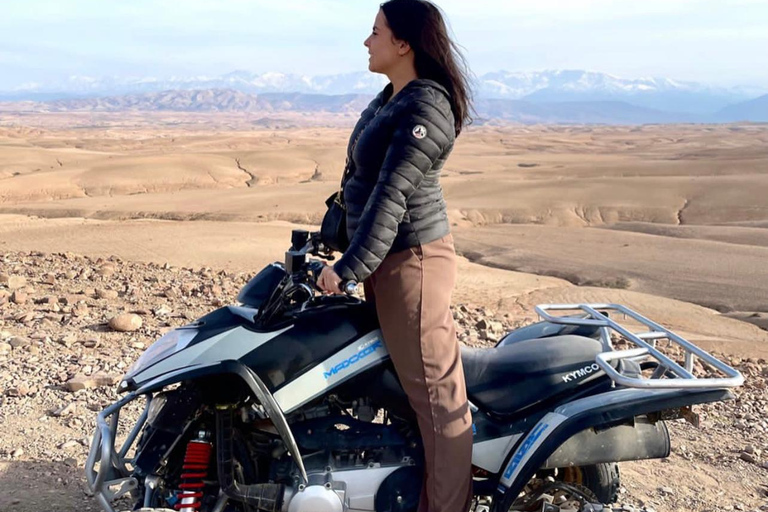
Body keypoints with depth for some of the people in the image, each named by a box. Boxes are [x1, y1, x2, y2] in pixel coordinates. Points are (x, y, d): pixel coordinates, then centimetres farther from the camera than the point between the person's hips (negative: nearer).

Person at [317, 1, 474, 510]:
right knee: (401, 376, 19)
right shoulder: (389, 101, 12)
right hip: (387, 259, 11)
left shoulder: (425, 107, -19)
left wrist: (349, 268, -25)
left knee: (435, 393, -2)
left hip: (412, 259, -11)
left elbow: (393, 195, -24)